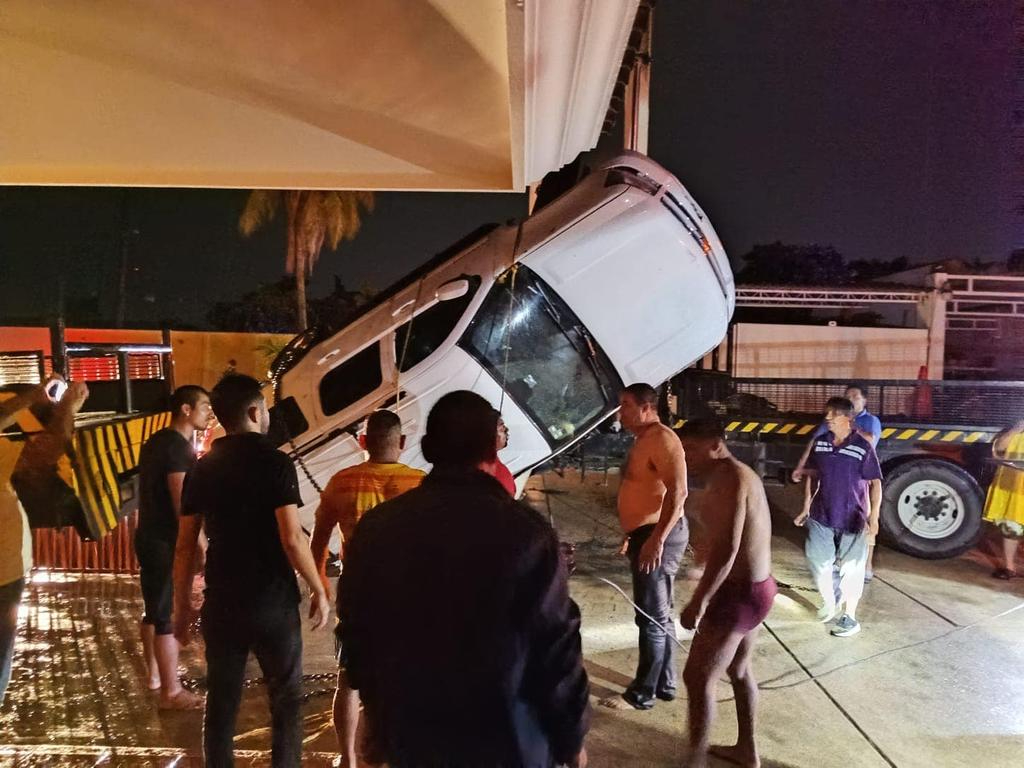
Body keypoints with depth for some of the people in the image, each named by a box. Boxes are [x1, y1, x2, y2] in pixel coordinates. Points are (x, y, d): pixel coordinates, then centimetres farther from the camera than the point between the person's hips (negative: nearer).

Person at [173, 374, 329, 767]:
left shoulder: (202, 469, 3)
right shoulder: (274, 462, -12)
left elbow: (185, 545, 5)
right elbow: (291, 538, -18)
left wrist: (182, 604, 15)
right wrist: (318, 589, -7)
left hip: (221, 603, 5)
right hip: (273, 603, -4)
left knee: (221, 705, 15)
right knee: (286, 702, 10)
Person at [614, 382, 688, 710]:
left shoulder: (662, 438, -16)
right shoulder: (644, 440, 16)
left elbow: (677, 492, -25)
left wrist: (657, 539, -29)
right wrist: (632, 536, 24)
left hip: (658, 536, -10)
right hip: (646, 535, 10)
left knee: (651, 616, 0)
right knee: (660, 614, 17)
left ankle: (645, 690, 11)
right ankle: (665, 683, 27)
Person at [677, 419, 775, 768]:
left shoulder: (729, 479, -20)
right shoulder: (739, 474, 10)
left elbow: (727, 548, -28)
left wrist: (699, 600, -25)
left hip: (739, 593, -11)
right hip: (754, 586, 11)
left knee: (698, 677, -1)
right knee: (739, 670, 24)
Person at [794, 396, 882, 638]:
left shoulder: (863, 447, -14)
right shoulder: (820, 443, 0)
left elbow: (875, 483, -11)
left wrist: (874, 516, -19)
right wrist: (806, 508, 10)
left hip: (852, 519, -4)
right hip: (821, 517, 4)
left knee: (851, 568, 7)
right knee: (817, 561, 12)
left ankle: (850, 616, 23)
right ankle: (828, 600, 38)